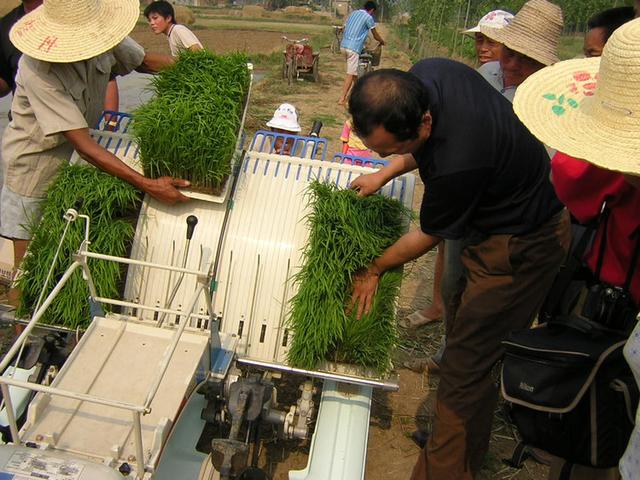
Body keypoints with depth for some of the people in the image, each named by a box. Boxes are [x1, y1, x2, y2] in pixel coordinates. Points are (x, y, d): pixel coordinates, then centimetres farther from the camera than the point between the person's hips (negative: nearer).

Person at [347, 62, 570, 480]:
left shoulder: (458, 165, -38)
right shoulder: (425, 74, -15)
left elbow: (429, 236, -17)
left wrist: (374, 270, -2)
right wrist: (386, 174, 1)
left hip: (522, 246, -10)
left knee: (467, 364, -3)